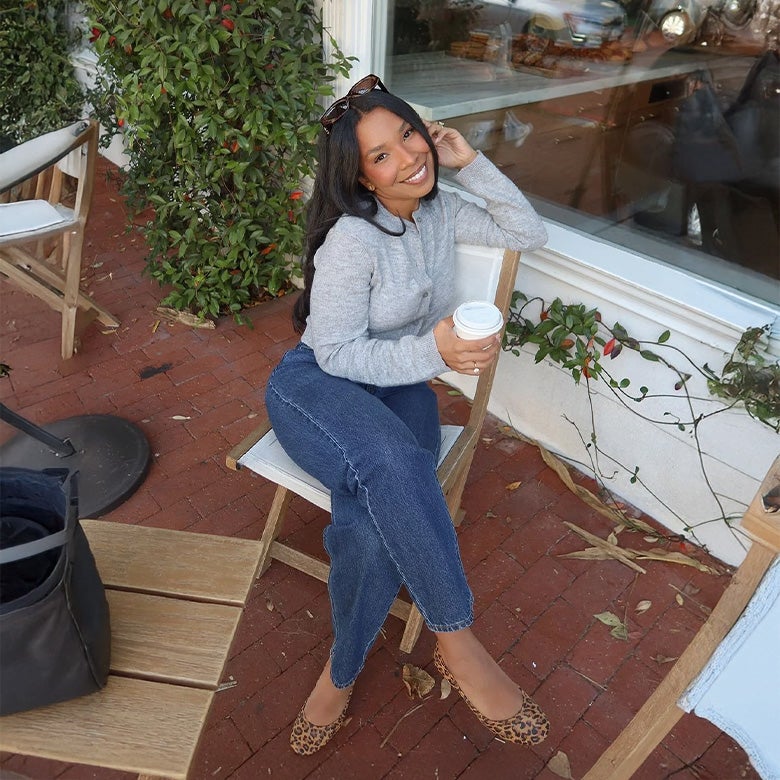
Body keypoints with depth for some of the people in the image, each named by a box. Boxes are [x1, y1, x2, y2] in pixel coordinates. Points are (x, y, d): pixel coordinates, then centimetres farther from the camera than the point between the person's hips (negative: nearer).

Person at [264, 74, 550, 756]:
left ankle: (342, 672, -4)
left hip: (401, 387, 5)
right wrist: (432, 351, -31)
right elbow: (337, 353, -16)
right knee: (392, 463, -41)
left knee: (374, 522, -30)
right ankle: (458, 644, -21)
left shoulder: (440, 211, 5)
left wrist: (472, 164, 1)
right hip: (317, 384, -4)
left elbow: (531, 234, 12)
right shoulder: (352, 238, -16)